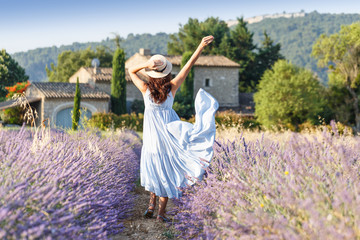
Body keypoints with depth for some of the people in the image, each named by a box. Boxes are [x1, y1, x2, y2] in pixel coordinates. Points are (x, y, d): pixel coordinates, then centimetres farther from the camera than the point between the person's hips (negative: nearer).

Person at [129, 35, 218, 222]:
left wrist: (145, 64, -16)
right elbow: (188, 67, -9)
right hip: (169, 133, 0)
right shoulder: (172, 87, -12)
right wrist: (200, 47, -8)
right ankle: (161, 212, 7)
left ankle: (152, 203, 12)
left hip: (152, 134, 0)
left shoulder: (146, 89, -11)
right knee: (167, 172, 6)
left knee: (153, 168, 20)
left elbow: (131, 71, 1)